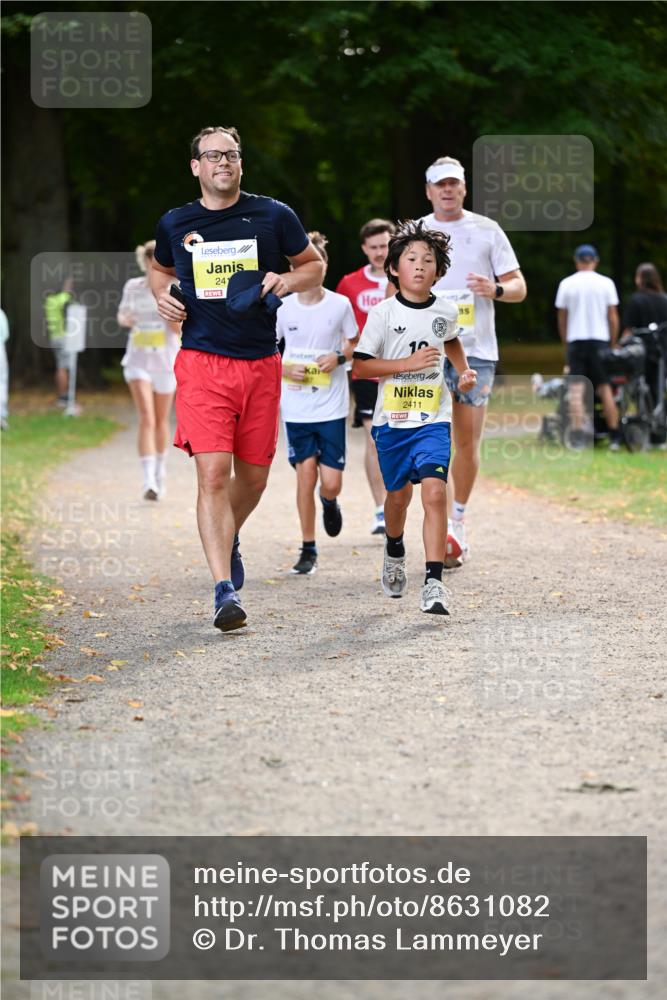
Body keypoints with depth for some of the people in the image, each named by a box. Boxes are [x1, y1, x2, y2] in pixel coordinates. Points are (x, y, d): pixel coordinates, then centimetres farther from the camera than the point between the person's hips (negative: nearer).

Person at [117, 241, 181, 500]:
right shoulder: (133, 287, 0)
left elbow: (179, 329, -10)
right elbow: (122, 317, 16)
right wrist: (125, 319, -8)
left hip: (166, 361, 0)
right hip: (139, 360, 0)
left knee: (161, 420, 13)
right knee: (146, 419, -15)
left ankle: (160, 471, 36)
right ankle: (148, 481, -21)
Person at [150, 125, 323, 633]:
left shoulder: (273, 216, 3)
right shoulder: (175, 224, 6)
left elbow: (314, 265, 14)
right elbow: (160, 269, 26)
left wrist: (287, 280, -7)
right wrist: (163, 294, 4)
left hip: (261, 363, 1)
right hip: (202, 362, -1)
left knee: (253, 476, 11)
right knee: (213, 473, -15)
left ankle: (229, 538, 44)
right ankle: (225, 590, -17)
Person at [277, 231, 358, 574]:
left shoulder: (340, 305, -2)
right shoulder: (283, 308, -1)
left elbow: (354, 345, 11)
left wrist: (339, 358, -10)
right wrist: (283, 369, -9)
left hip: (332, 407, 0)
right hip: (297, 407, 0)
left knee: (331, 483, -4)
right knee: (305, 476, -5)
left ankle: (329, 502, 34)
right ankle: (308, 550, 7)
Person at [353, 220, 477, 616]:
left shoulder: (446, 311, 3)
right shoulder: (383, 313, -7)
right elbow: (361, 366, -11)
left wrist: (465, 370, 11)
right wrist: (409, 363, -18)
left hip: (433, 419, 1)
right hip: (392, 420, -1)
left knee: (434, 492, -17)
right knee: (399, 493, 15)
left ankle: (434, 582, -21)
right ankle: (395, 551, 47)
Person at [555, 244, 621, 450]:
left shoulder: (566, 284, 3)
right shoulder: (606, 283, 1)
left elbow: (561, 318, 6)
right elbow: (613, 317, 1)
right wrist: (613, 344, 10)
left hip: (575, 340, 0)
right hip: (600, 340, 0)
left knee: (576, 390, -3)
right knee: (605, 389, 5)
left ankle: (578, 435, -12)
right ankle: (614, 436, 4)